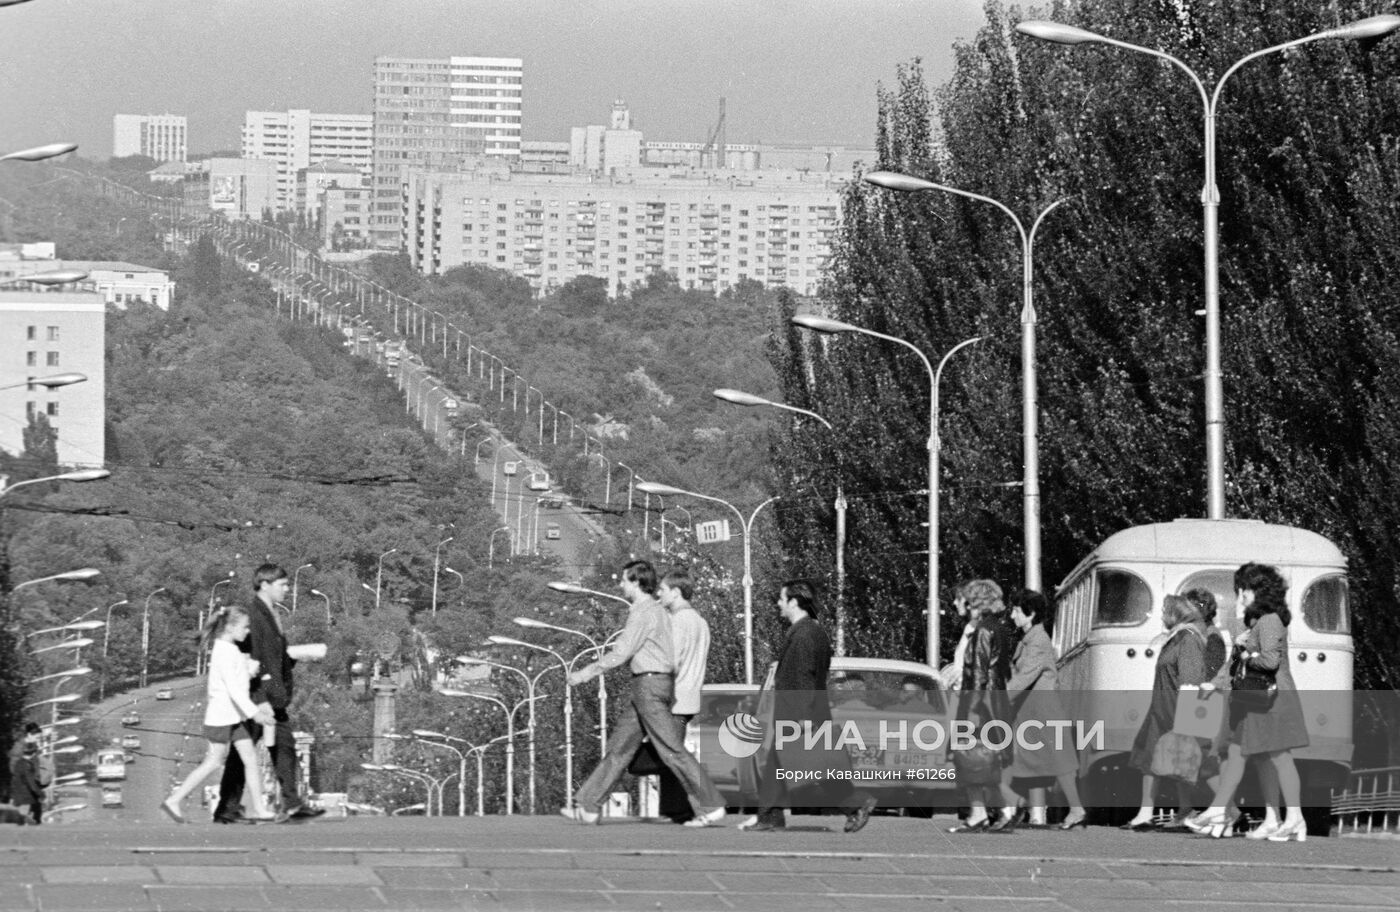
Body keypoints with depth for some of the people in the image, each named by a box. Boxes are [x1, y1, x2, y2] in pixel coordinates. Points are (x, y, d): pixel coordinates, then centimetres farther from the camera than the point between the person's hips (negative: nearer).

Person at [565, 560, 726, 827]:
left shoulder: (643, 612, -14)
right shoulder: (656, 610, 17)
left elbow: (621, 653, -15)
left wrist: (586, 673, -7)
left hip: (650, 684, -10)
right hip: (656, 684, 10)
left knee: (672, 750, -9)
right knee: (619, 745, 10)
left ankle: (710, 807, -9)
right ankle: (588, 806, 12)